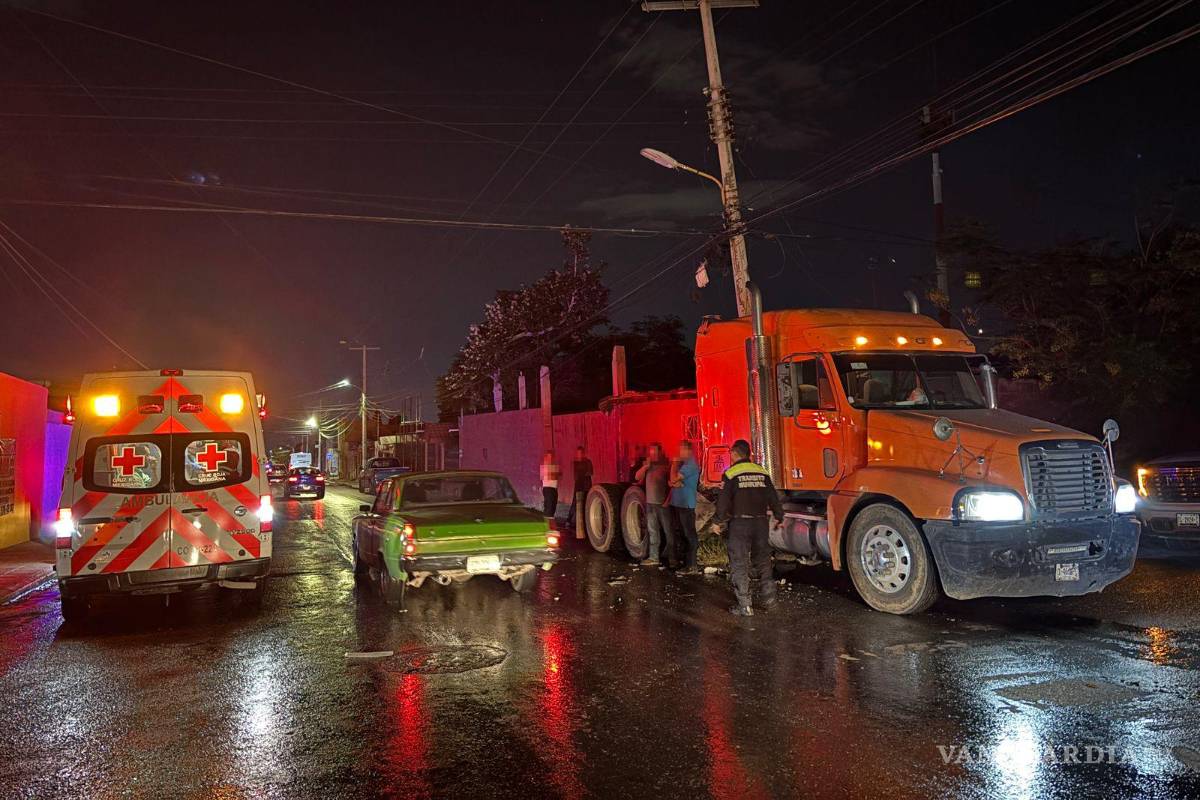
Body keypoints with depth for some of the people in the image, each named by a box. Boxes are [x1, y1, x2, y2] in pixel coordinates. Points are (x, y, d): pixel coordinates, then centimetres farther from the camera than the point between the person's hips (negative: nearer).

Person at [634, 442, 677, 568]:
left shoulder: (666, 465, -9)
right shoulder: (647, 465, 7)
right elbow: (637, 477, 0)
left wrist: (668, 500, -16)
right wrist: (646, 465, -12)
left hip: (663, 504, -6)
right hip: (650, 503, 6)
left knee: (669, 531, -3)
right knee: (653, 532, 14)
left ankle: (672, 558, 2)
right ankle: (653, 557, 22)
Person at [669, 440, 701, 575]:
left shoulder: (690, 464, -15)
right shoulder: (682, 463, 15)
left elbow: (674, 479, -20)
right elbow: (672, 481, 12)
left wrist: (674, 465, -5)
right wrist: (674, 483, -11)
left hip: (686, 504, -10)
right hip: (678, 503, 10)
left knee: (689, 535, -6)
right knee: (683, 534, 15)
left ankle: (691, 566, -5)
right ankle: (686, 562, 24)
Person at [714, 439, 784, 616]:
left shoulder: (730, 474, -7)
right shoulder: (762, 472, 5)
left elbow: (723, 501, -9)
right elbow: (773, 497, 9)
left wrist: (720, 520, 5)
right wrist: (779, 517, 20)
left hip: (739, 523, -4)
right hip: (760, 522, 4)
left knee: (739, 564, 1)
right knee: (762, 560, 19)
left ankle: (745, 605, 0)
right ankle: (767, 597, 24)